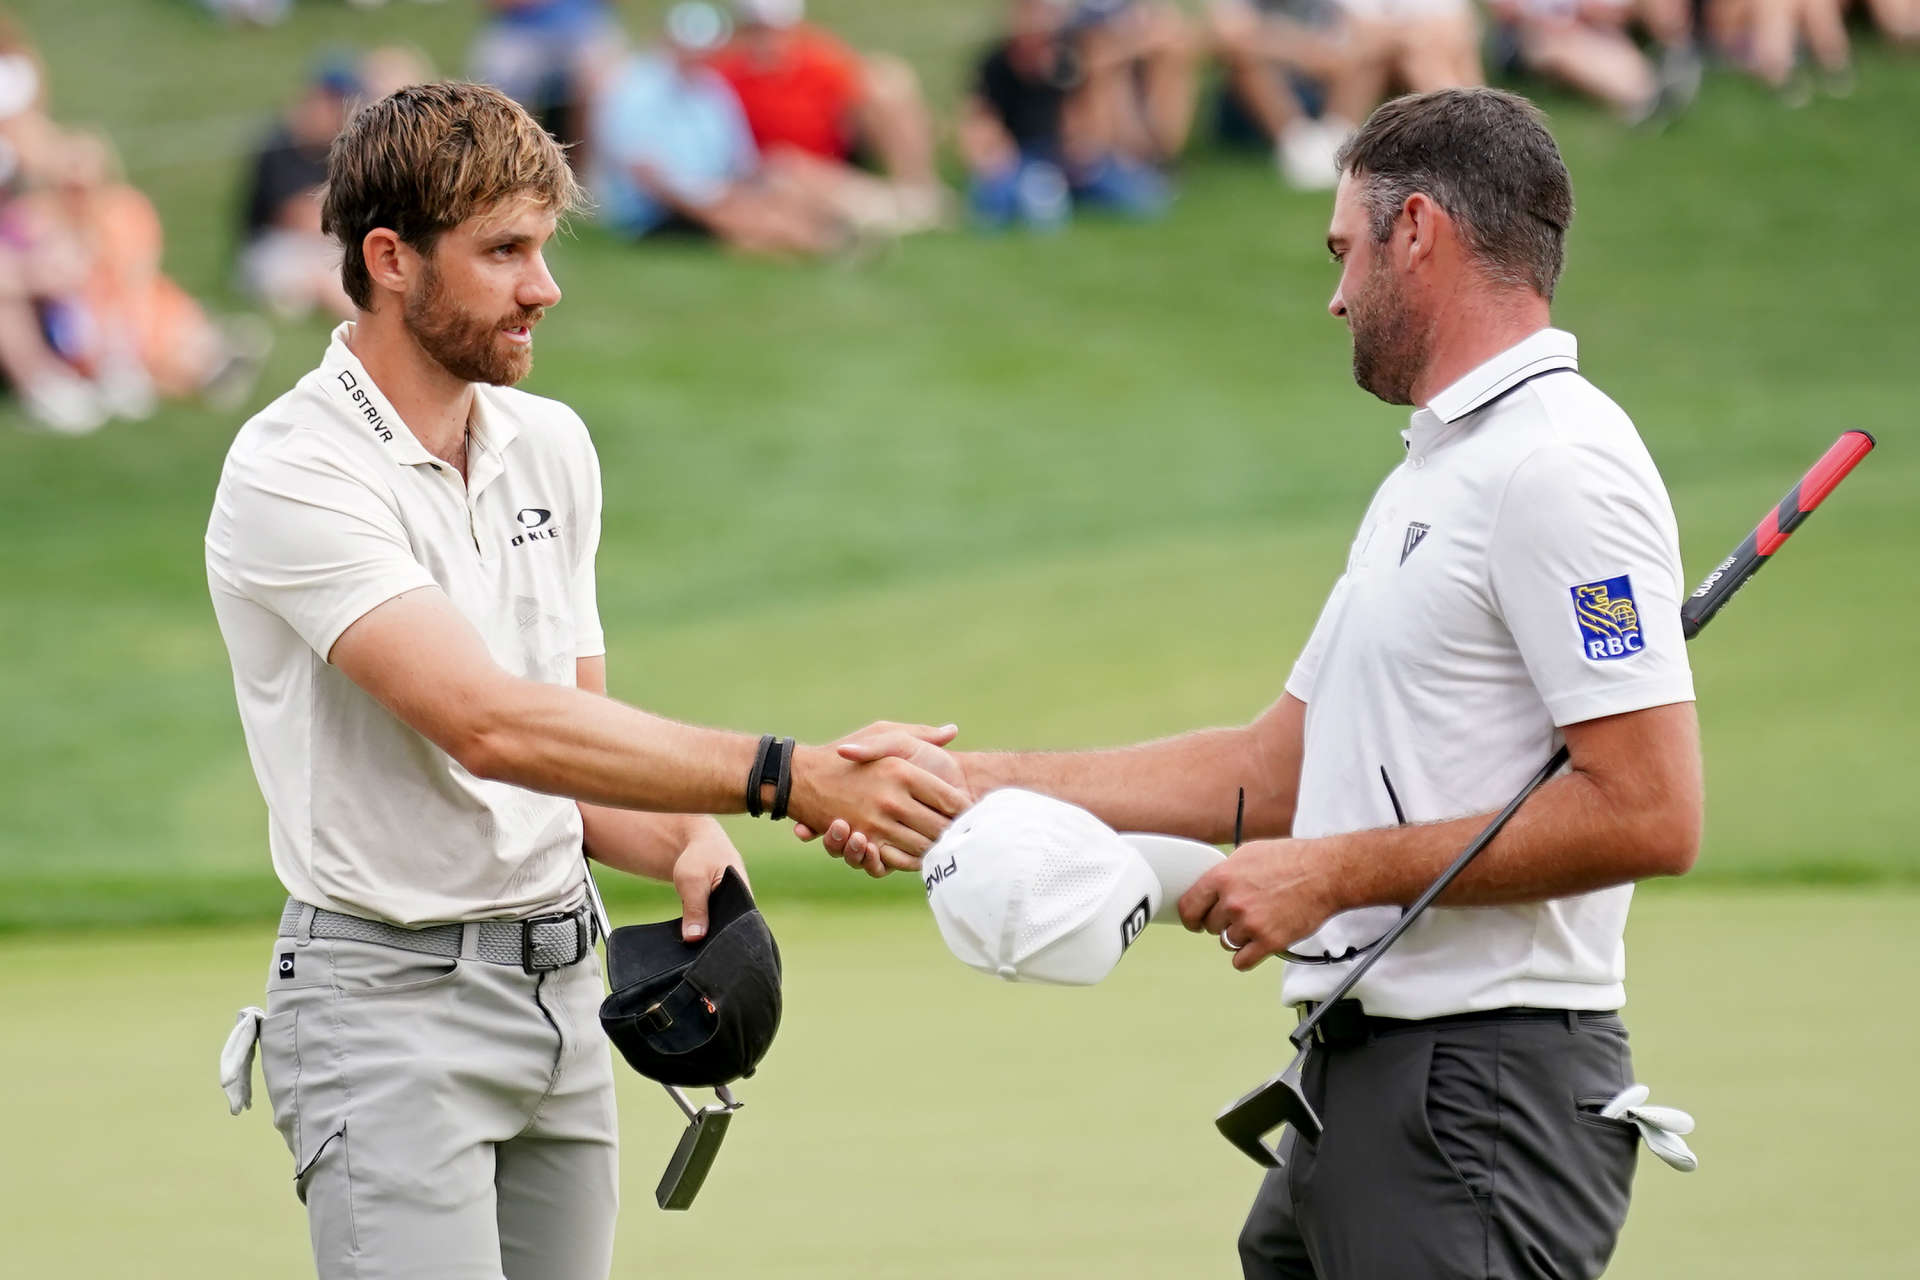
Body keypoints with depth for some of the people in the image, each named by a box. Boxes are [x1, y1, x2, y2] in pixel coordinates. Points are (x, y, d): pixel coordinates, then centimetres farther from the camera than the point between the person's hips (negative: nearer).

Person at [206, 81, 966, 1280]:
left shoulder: (550, 447, 10)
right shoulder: (294, 473, -15)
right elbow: (486, 723, -27)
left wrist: (685, 843, -8)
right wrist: (783, 776, -33)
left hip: (563, 987, 7)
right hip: (389, 1000, -7)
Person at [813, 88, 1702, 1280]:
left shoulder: (1559, 467, -13)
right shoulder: (1434, 476, 21)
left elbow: (1648, 814, -21)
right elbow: (1276, 769, 23)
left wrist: (1339, 872, -15)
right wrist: (972, 780, 18)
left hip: (1479, 1091, -10)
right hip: (1363, 1083, 10)